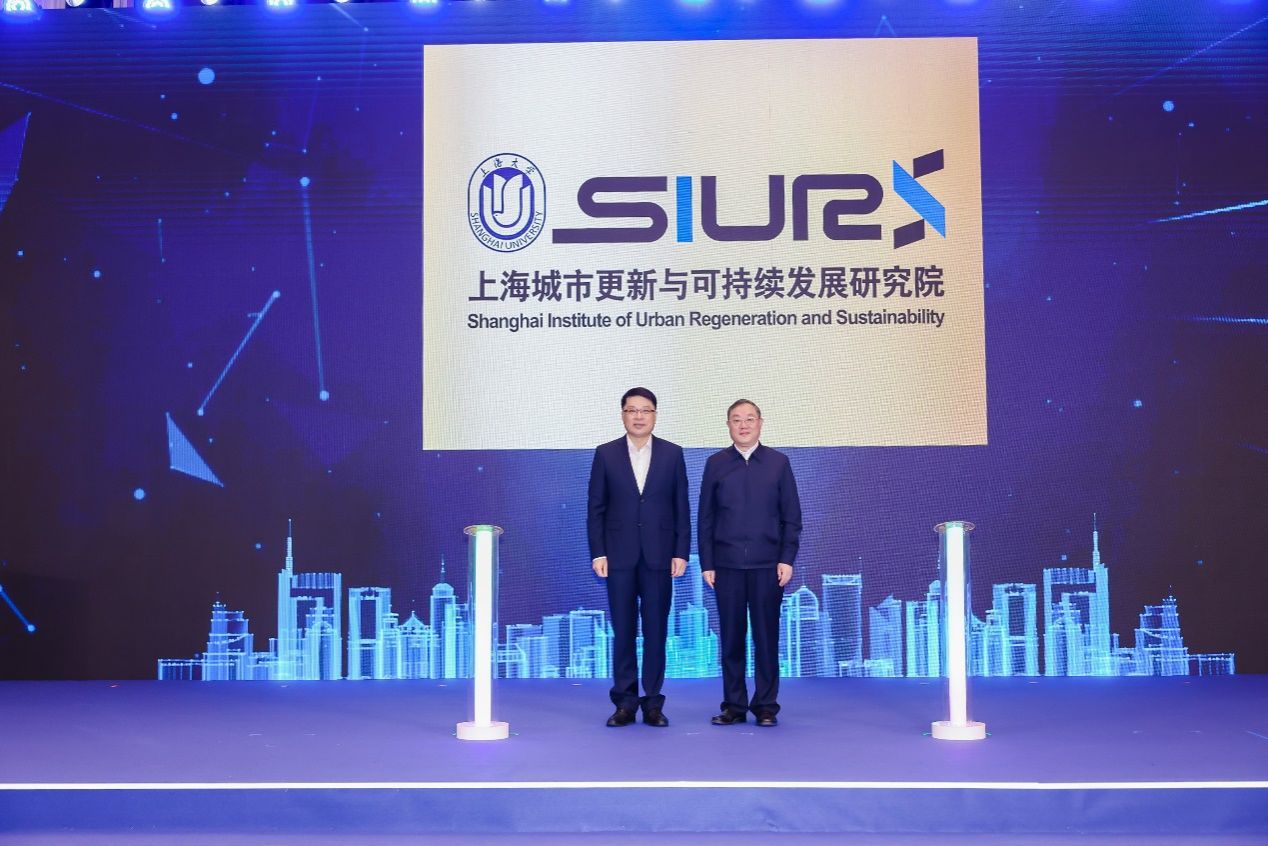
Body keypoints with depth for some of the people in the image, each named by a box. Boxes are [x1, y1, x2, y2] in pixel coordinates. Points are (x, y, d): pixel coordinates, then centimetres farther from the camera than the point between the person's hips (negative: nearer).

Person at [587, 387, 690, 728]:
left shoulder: (672, 454, 5)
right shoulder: (606, 454, 4)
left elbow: (682, 507, 4)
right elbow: (596, 508, 3)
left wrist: (681, 553, -2)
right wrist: (598, 553, -3)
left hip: (659, 556, 0)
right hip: (620, 556, 0)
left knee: (656, 630, 3)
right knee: (623, 631, 3)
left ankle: (653, 703, 12)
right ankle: (625, 703, 11)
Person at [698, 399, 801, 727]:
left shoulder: (779, 462, 5)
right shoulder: (715, 464, 7)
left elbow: (791, 516, 5)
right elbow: (705, 517, 7)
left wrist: (787, 558, -4)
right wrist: (706, 563, 1)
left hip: (767, 564, -1)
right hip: (727, 564, 1)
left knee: (766, 637, 2)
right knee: (731, 638, 3)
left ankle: (766, 706, 10)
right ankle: (734, 706, 11)